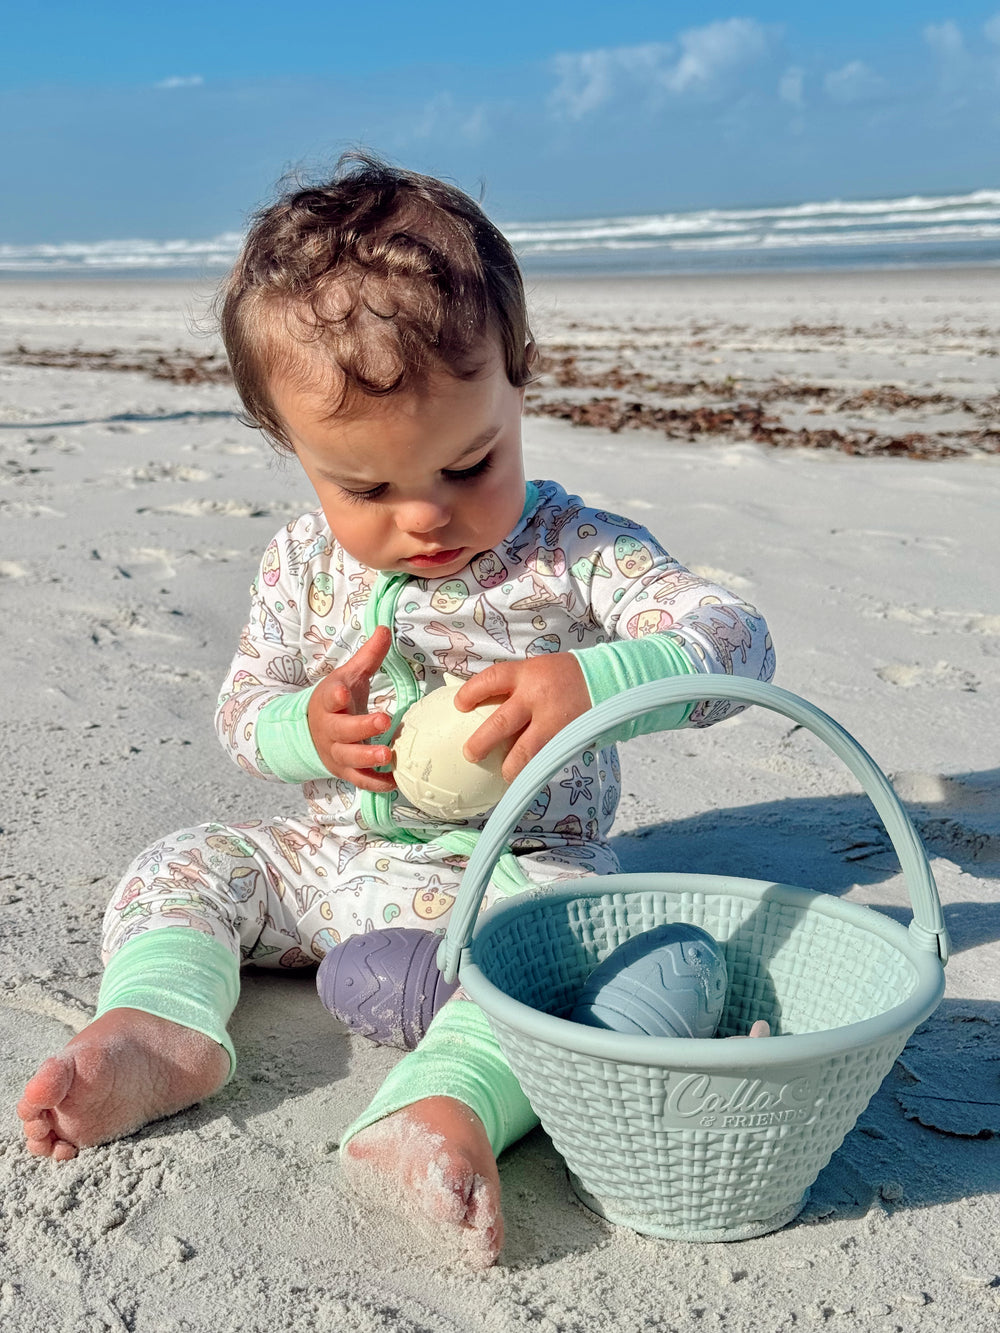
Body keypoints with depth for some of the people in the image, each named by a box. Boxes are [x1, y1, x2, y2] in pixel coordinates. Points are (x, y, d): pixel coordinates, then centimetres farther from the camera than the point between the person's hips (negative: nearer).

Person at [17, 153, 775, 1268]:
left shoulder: (576, 553, -11)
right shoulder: (303, 567, 0)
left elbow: (736, 641, -20)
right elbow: (242, 705, 10)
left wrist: (589, 684, -40)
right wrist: (307, 727, -16)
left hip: (517, 867, -4)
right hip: (331, 861, 5)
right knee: (183, 865, -5)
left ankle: (447, 1101, -52)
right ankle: (161, 1022, -26)